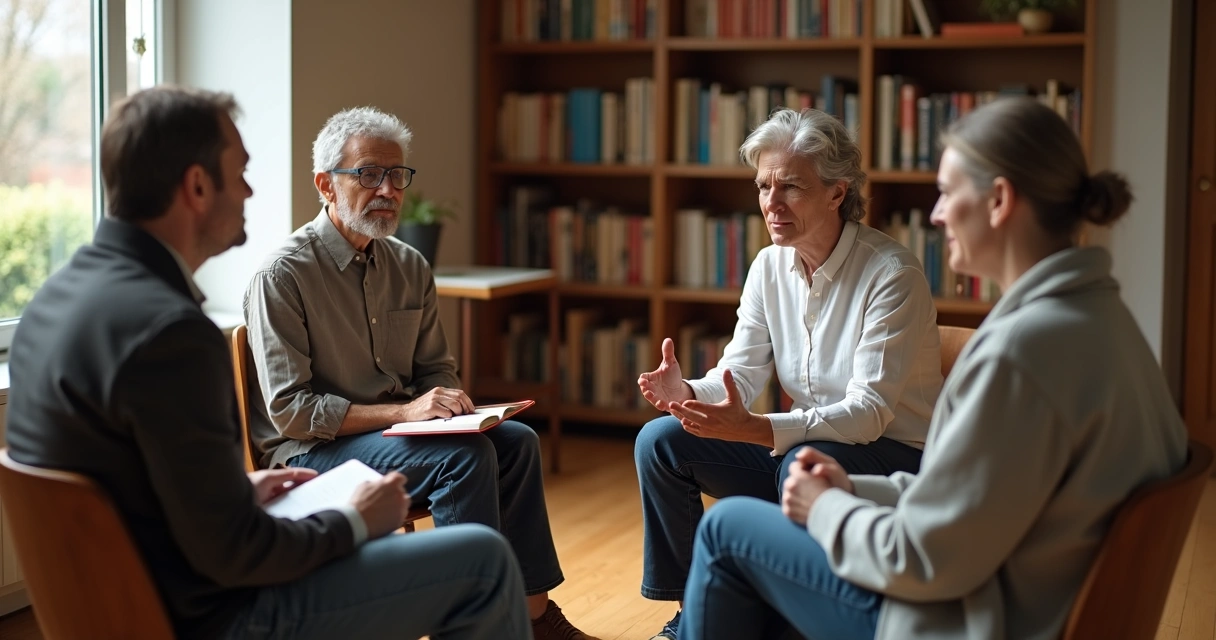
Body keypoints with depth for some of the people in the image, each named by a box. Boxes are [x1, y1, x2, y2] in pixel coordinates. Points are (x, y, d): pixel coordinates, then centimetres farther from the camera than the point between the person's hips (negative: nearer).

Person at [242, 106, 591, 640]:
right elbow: (290, 410, -19)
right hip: (311, 450, -7)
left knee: (516, 441, -12)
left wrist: (451, 404, -10)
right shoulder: (284, 275, -15)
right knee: (465, 455, -26)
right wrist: (403, 412, -24)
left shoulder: (410, 268, 6)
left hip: (392, 428, 7)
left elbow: (436, 369, 15)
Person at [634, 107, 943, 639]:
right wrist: (688, 392, -27)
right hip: (802, 442, 7)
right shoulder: (770, 266, 1)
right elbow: (740, 374, -2)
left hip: (893, 455, -7)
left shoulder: (891, 273, -20)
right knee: (659, 442, -7)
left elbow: (870, 410, -27)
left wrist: (758, 430, -41)